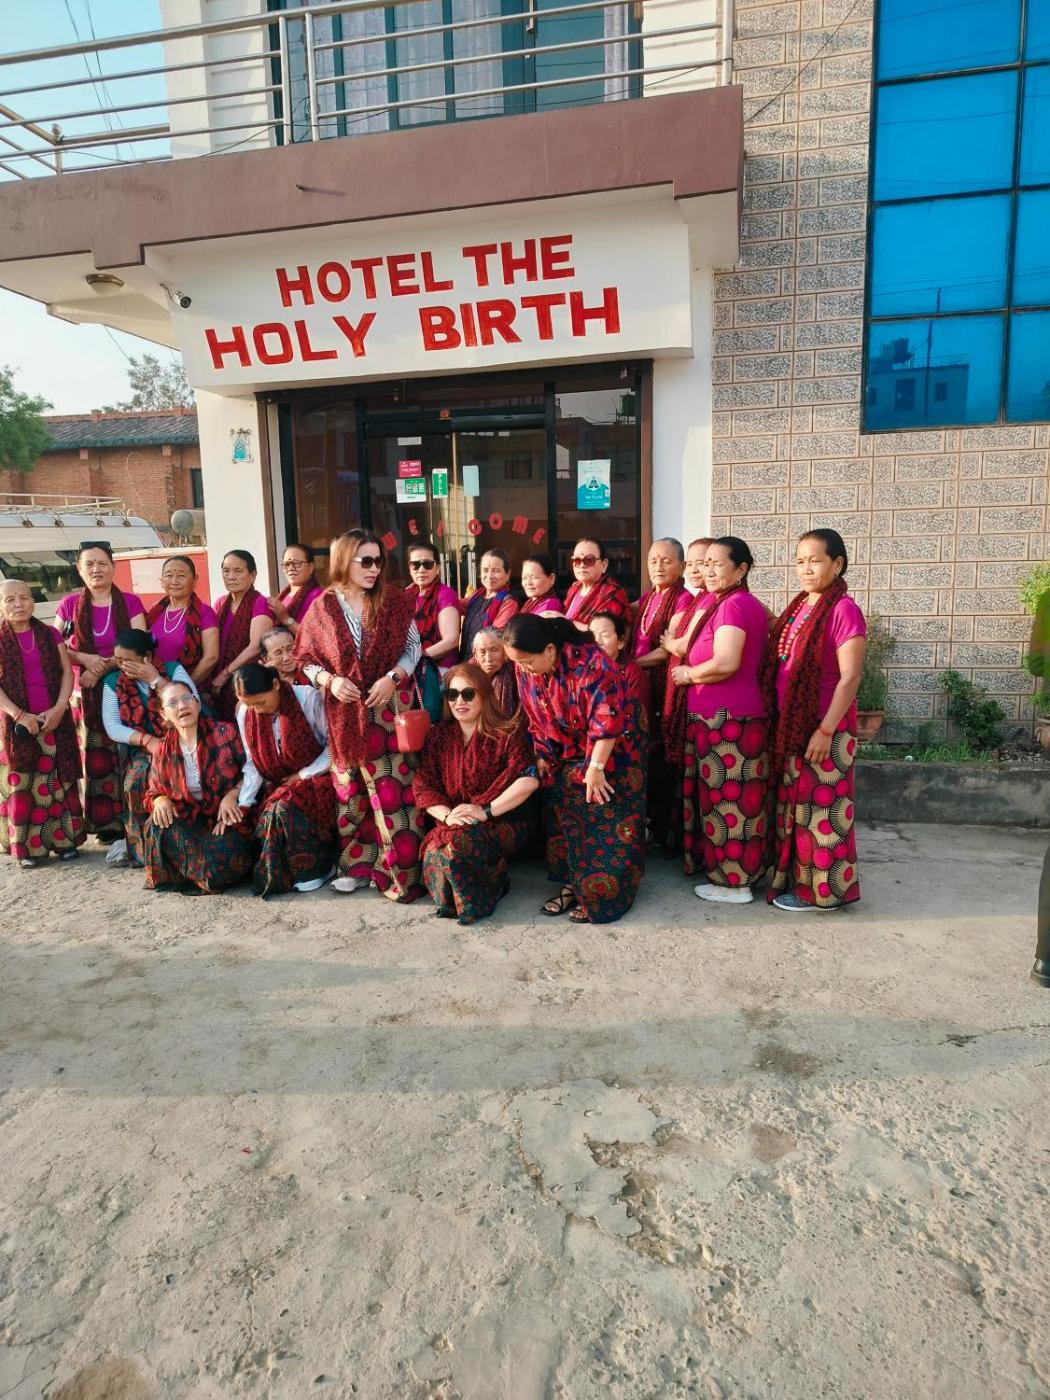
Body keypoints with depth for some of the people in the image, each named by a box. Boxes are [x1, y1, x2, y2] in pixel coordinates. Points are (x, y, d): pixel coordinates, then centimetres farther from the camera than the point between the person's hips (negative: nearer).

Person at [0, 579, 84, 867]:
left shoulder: (50, 634, 6)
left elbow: (67, 672, 3)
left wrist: (59, 708, -11)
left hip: (55, 719, 2)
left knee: (58, 781, 4)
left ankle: (63, 839, 12)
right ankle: (26, 847, 8)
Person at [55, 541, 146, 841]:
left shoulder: (130, 602, 3)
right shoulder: (69, 604, 8)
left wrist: (102, 668, -14)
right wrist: (86, 658, -12)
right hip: (86, 693, 1)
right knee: (95, 757, -2)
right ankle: (105, 823, 6)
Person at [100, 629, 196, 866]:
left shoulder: (173, 670, 2)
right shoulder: (113, 682, 9)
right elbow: (112, 727, -1)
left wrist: (156, 680, -13)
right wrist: (148, 741, -16)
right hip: (141, 749, 2)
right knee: (134, 782, -29)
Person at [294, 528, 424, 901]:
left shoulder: (393, 601, -1)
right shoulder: (322, 607, 1)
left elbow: (413, 647, 2)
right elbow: (307, 659, 5)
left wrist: (391, 678, -14)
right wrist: (330, 680, -13)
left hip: (388, 708, -1)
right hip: (344, 713, 2)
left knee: (391, 787, -4)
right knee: (351, 789, 9)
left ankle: (401, 870, 4)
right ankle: (359, 865, 22)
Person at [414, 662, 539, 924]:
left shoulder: (508, 733, -4)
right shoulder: (438, 736, 9)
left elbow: (529, 780, -17)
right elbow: (424, 786, 2)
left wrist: (486, 811, -21)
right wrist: (446, 815, -16)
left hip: (504, 822, -4)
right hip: (455, 824, 4)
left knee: (455, 843, -32)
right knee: (435, 846, -28)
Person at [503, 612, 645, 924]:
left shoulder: (590, 664, -30)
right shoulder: (526, 669, -8)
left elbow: (607, 722, -27)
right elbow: (535, 718, 5)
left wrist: (596, 767, -24)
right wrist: (542, 757, 4)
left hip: (609, 755, -7)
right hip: (565, 760, 7)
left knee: (604, 829, -1)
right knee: (564, 823, 10)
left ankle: (598, 896, 10)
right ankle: (572, 885, 24)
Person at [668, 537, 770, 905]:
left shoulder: (733, 604, -16)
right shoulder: (742, 602, 17)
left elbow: (725, 663, -27)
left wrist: (687, 674, -11)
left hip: (726, 718, -10)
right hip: (728, 715, 10)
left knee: (726, 798, -1)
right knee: (732, 796, 16)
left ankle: (733, 882, 9)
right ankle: (736, 870, 28)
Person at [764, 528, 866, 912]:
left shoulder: (843, 610, -14)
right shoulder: (798, 607, 10)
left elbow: (850, 677, -18)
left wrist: (826, 730, -20)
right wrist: (781, 723, 13)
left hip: (823, 728, -8)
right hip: (790, 725, 8)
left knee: (820, 808, 2)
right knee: (794, 803, 16)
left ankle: (820, 888, 16)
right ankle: (794, 876, 30)